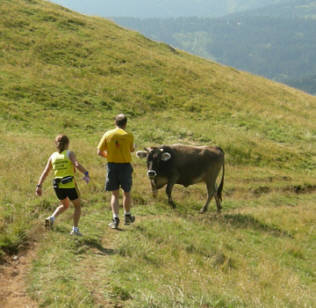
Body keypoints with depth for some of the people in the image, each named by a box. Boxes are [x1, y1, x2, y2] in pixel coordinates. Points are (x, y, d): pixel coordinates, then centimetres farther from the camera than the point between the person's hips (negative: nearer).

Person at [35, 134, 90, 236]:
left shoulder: (53, 156, 10)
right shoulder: (69, 153, -1)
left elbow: (45, 172, 7)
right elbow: (77, 165, -19)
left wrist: (39, 186, 7)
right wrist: (86, 173, -11)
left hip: (57, 185, 4)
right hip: (70, 184, -4)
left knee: (65, 205, 28)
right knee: (77, 206, 17)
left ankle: (52, 218, 5)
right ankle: (75, 229, 11)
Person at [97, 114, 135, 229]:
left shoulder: (107, 134, -3)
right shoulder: (129, 135, -7)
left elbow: (99, 152, -2)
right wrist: (133, 147, 31)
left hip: (112, 165, 1)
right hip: (125, 165, -1)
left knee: (114, 194, 8)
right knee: (127, 192, 16)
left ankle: (115, 218, -4)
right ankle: (127, 216, 29)